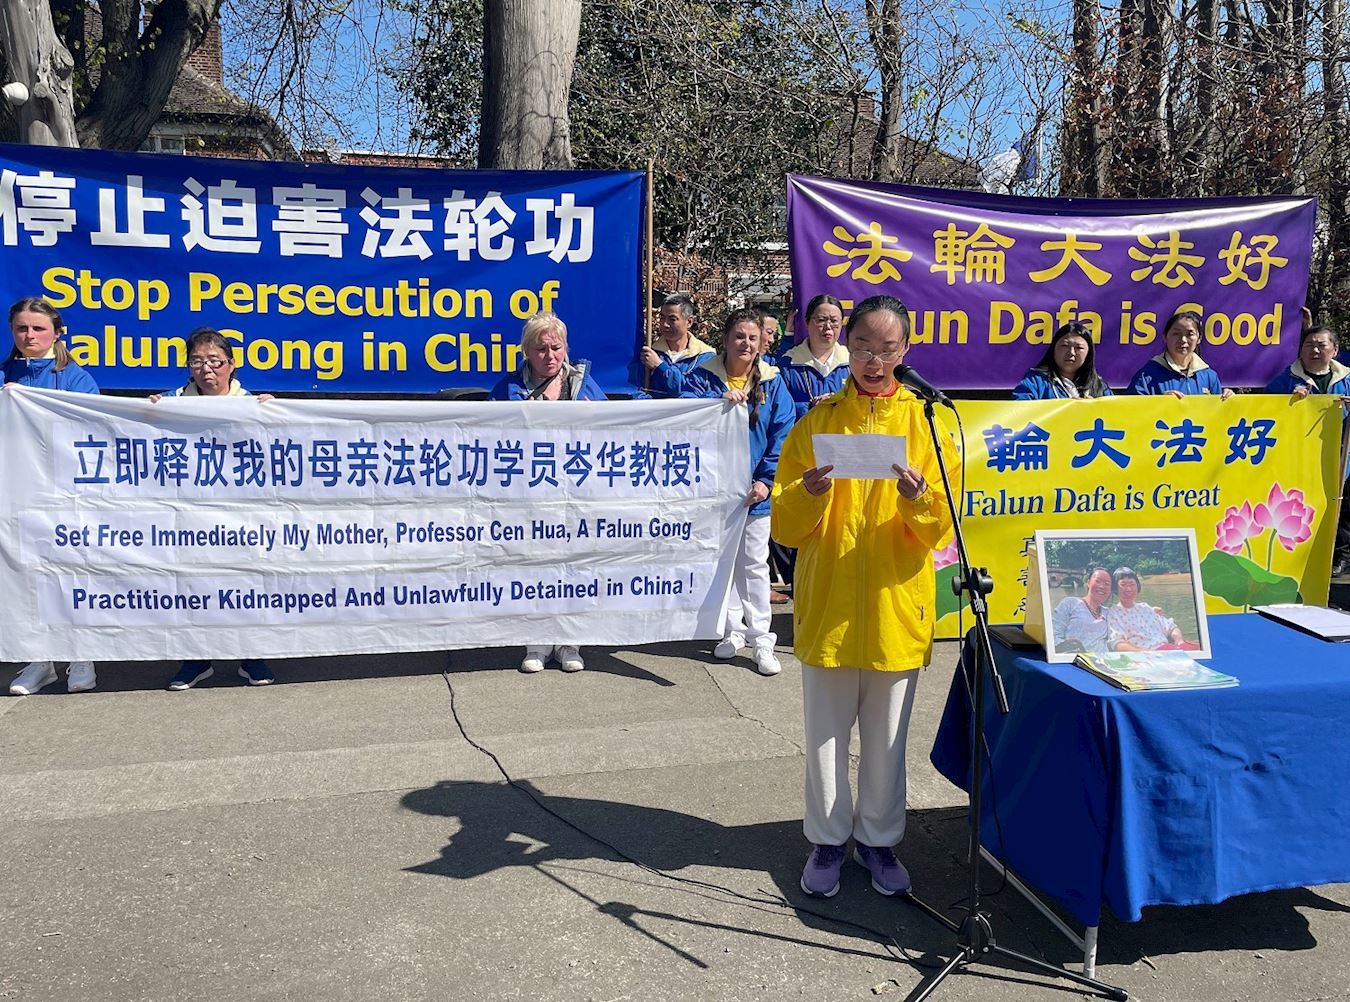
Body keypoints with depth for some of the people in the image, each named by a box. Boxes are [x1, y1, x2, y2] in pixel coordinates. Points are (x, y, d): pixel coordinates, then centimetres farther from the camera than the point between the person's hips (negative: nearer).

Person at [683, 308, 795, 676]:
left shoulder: (772, 383, -1)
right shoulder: (704, 376, -1)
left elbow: (782, 436, -4)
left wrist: (767, 480, -13)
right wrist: (719, 400, -33)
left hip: (755, 491, -1)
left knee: (754, 564, 4)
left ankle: (762, 639, 10)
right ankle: (733, 630, 26)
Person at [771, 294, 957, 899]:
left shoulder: (927, 422, 1)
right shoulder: (818, 421, 1)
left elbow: (940, 531, -4)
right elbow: (785, 528, -3)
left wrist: (918, 499, -24)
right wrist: (809, 494, -23)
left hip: (897, 607, 0)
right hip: (827, 607, 0)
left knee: (887, 736, 12)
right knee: (826, 734, 10)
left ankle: (878, 837, 31)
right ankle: (828, 839, 28)